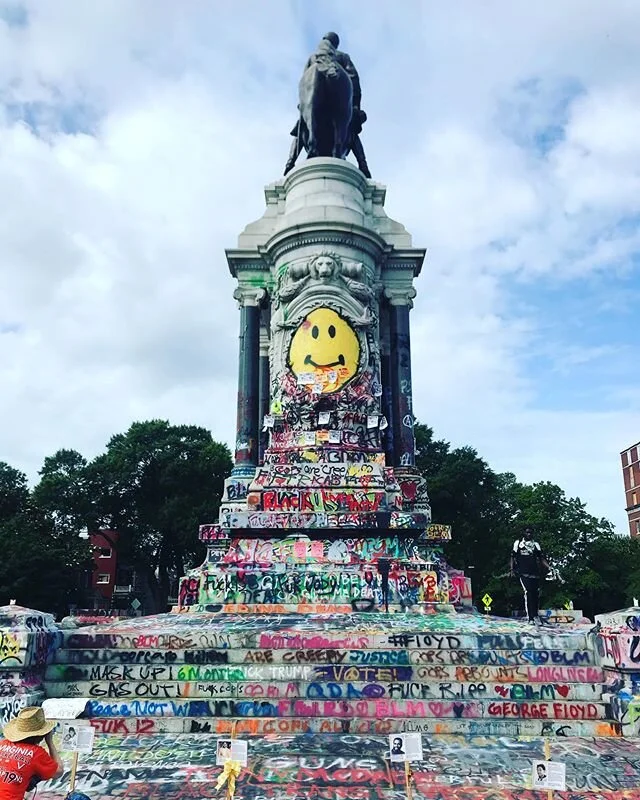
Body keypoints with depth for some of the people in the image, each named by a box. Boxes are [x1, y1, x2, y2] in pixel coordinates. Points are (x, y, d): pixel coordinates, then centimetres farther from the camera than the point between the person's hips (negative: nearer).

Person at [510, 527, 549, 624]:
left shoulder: (536, 545, 19)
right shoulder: (518, 543, 13)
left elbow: (541, 557, 10)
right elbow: (513, 557, 11)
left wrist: (547, 566, -7)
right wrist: (512, 569, 0)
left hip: (535, 572, 3)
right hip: (523, 572, -3)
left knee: (536, 593, -2)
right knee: (528, 592, -16)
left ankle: (535, 615, 12)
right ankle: (530, 617, -18)